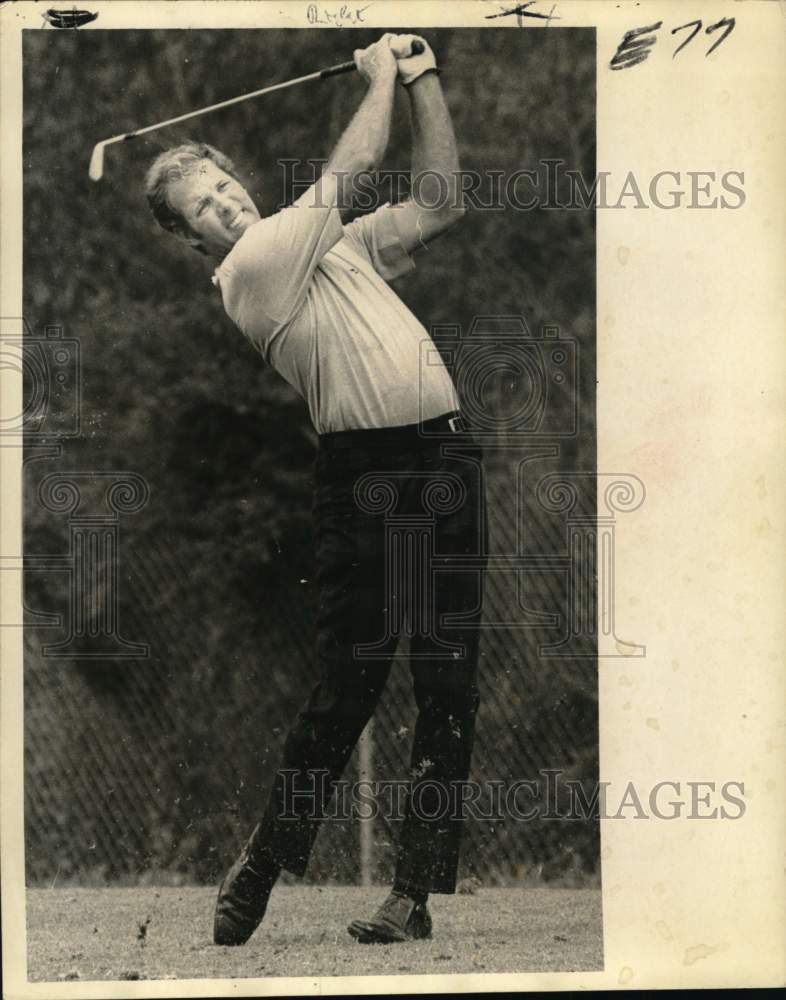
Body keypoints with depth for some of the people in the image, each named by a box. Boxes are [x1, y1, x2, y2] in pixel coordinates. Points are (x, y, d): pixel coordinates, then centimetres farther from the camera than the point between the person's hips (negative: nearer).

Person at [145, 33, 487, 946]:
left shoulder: (336, 245, 21)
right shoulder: (248, 269, -3)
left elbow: (438, 203, 20)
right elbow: (352, 166, -3)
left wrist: (424, 84, 17)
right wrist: (382, 75, 12)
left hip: (447, 463, 6)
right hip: (364, 474, -6)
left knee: (448, 685, 0)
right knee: (347, 681, -6)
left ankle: (419, 888, 1)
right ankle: (264, 864, 10)